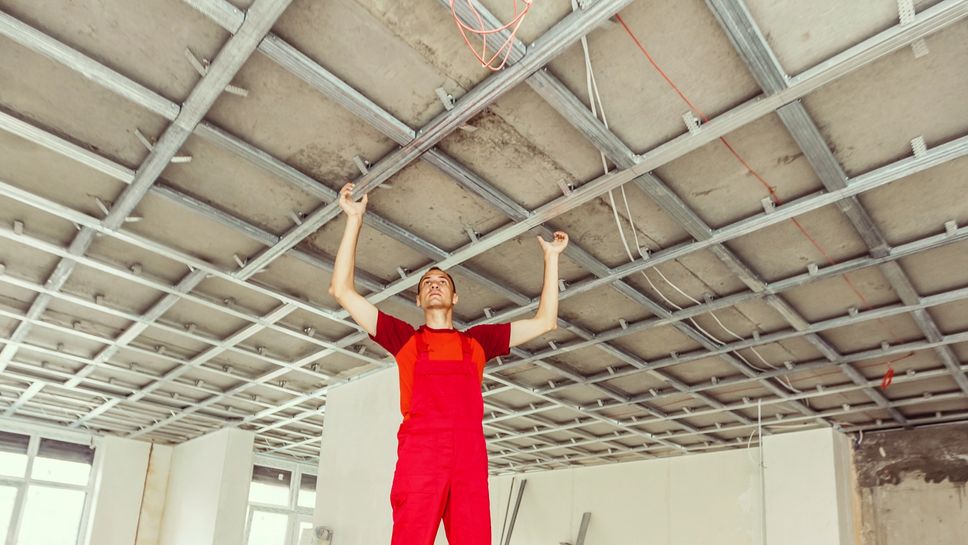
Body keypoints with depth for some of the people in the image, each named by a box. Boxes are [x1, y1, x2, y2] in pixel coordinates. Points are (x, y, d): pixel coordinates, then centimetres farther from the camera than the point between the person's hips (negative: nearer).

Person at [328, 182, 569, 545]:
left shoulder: (478, 339, 24)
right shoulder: (404, 337, 19)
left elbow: (545, 321, 26)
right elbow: (342, 291, 14)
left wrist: (551, 257, 27)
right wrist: (354, 220, 13)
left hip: (470, 454, 2)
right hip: (420, 451, -2)